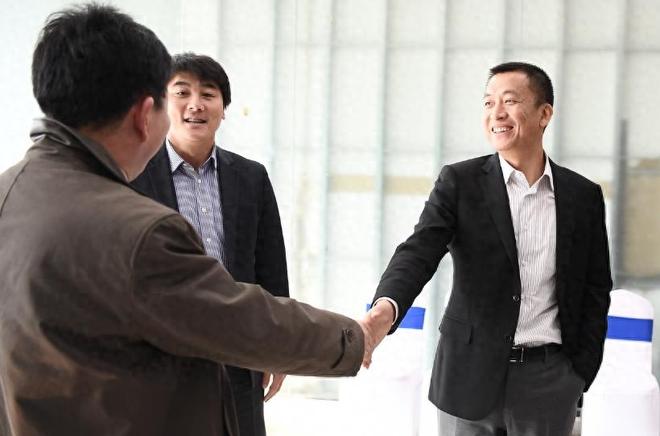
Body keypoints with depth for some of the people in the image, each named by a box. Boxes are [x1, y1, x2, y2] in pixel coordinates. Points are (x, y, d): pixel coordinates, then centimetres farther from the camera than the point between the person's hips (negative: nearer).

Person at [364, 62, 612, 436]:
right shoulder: (460, 182, -2)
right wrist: (386, 307, -34)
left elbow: (595, 290, 9)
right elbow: (419, 252, -14)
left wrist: (581, 374, 3)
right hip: (471, 375, -1)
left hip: (549, 378, 2)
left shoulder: (584, 196, 4)